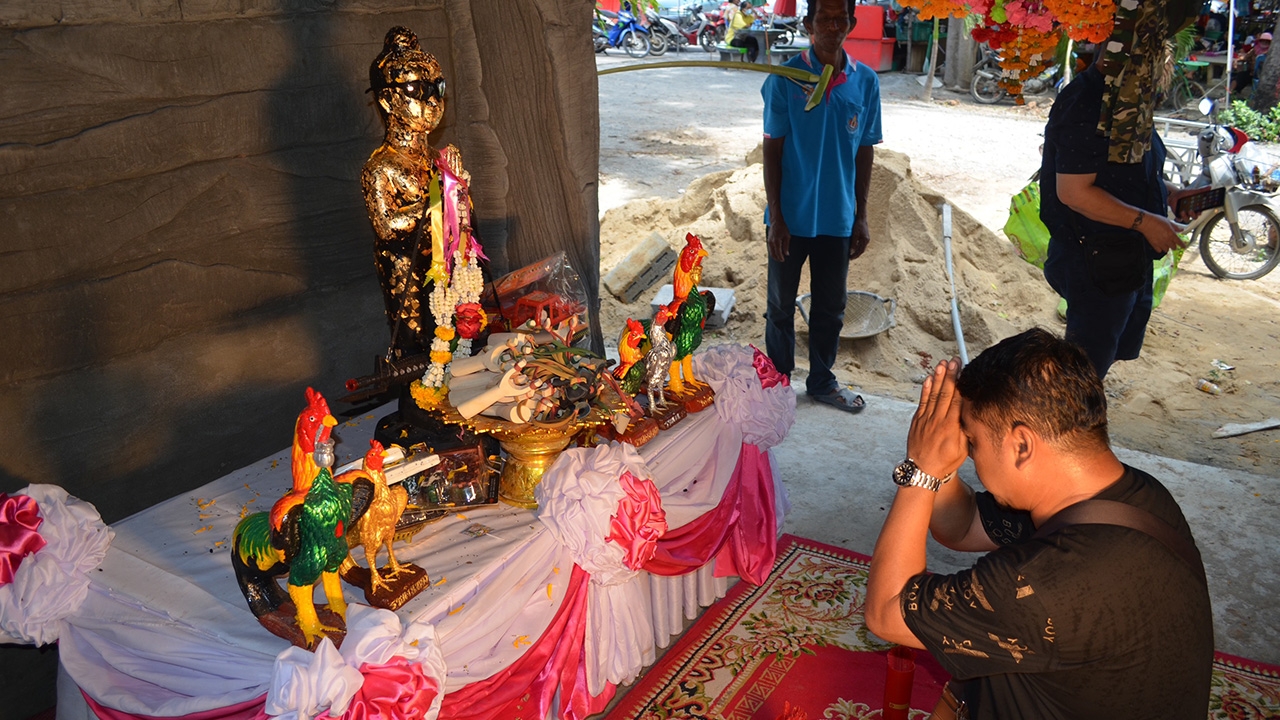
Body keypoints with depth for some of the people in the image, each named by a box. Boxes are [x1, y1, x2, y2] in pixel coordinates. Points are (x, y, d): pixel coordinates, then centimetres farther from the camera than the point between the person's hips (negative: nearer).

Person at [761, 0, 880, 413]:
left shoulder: (866, 81, -1)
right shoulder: (784, 79, -10)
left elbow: (865, 152, 5)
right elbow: (772, 150, -7)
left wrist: (861, 216, 5)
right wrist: (775, 216, -10)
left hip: (838, 219, 3)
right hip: (791, 216, -3)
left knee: (831, 306, 15)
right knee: (782, 303, 12)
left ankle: (822, 381, 33)